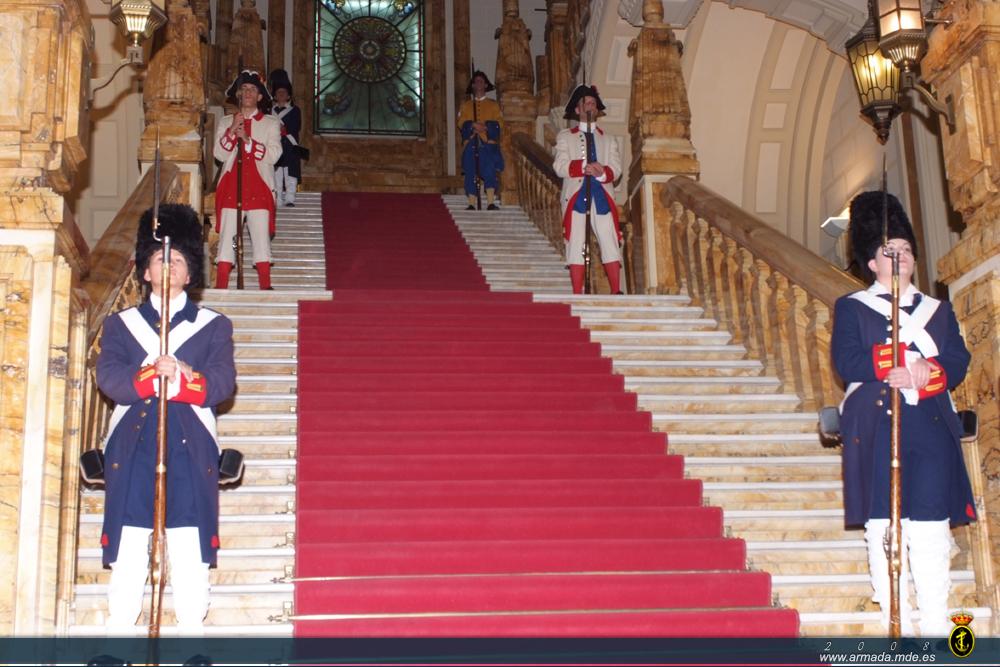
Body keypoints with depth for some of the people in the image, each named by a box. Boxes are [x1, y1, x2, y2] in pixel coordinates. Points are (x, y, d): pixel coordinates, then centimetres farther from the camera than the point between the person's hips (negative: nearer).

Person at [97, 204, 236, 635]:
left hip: (191, 454, 0)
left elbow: (222, 383, -1)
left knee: (191, 561, -2)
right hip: (132, 452, 1)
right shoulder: (120, 325, 15)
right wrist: (151, 375, -20)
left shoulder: (214, 327, 13)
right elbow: (109, 378, -2)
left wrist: (183, 376, -20)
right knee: (127, 561, -1)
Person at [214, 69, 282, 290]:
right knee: (227, 237, -4)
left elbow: (273, 155, -5)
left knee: (261, 236, -4)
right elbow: (219, 154, 2)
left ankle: (265, 287, -1)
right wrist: (232, 130, -11)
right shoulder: (226, 123, 15)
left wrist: (247, 139, -15)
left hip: (259, 189, -1)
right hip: (230, 188, 1)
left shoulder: (271, 124, 10)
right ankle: (221, 287, -4)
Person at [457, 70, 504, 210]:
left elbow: (499, 123, 4)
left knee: (490, 172, -15)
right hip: (471, 144, 2)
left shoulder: (493, 105, 15)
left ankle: (490, 203, -18)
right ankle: (472, 204, 2)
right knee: (471, 174, -2)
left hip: (489, 144, -1)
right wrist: (473, 125, -13)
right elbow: (461, 123, 6)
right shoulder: (465, 105, 18)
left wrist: (485, 126, -13)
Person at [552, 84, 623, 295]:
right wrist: (584, 167, -17)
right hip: (576, 196, -2)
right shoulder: (565, 137, 14)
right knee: (576, 245, -5)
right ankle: (577, 295, -5)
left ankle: (616, 292, -7)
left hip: (602, 196, 2)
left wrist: (602, 173, -16)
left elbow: (616, 168, 6)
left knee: (610, 244, -7)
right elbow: (559, 166, -1)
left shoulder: (608, 140, 21)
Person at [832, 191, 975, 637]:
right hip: (875, 425, -2)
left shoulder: (938, 310, 19)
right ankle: (896, 625, 1)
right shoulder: (851, 308, 10)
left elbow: (958, 364, 7)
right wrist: (905, 358, -14)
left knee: (931, 525, -3)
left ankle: (936, 625, 1)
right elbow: (847, 362, -5)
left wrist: (923, 375, -14)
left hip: (931, 425, 2)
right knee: (883, 526, -4)